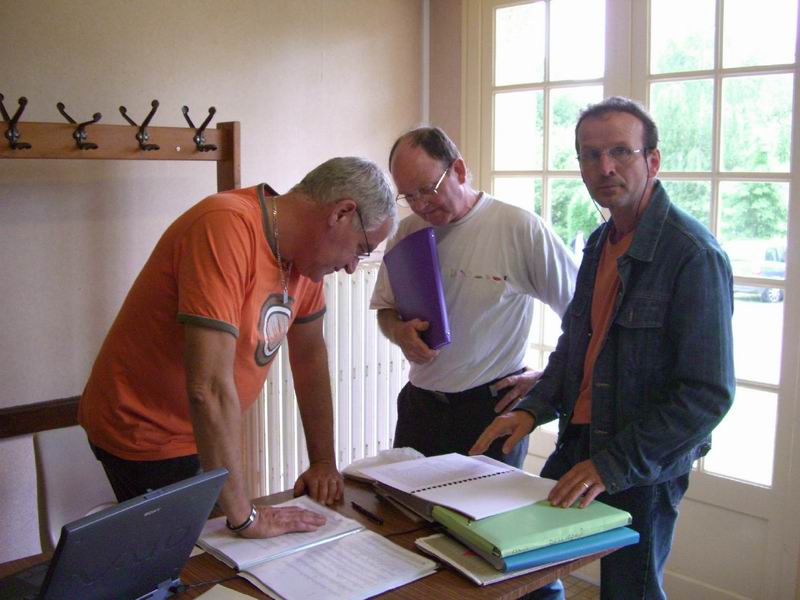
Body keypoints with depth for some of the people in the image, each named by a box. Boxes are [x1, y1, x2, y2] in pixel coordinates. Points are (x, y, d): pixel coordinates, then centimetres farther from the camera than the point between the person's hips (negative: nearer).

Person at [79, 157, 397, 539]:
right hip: (142, 433, -7)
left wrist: (323, 462, 6)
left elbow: (310, 355, 8)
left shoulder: (306, 248, -2)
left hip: (200, 433, 8)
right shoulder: (227, 226, -30)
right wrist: (245, 517, -29)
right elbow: (209, 388, -34)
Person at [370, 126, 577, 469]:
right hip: (420, 407, 5)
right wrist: (399, 332, -7)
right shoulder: (407, 232, 4)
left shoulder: (520, 229, -12)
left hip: (492, 407, -4)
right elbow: (385, 308, 15)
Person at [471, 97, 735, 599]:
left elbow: (708, 394, -22)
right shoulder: (600, 243, 7)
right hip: (577, 445, 7)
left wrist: (616, 463, -23)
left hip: (644, 469, -7)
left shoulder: (694, 255, -19)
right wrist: (534, 408, 2)